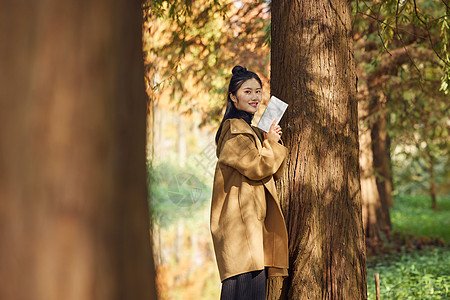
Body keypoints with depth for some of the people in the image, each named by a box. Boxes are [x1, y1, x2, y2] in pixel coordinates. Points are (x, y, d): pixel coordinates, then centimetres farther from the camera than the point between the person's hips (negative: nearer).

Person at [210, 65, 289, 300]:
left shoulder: (252, 131, 23)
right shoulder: (235, 130, -7)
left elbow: (274, 173, 20)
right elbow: (258, 167, -17)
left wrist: (273, 143, 5)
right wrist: (271, 143, 0)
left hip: (254, 222, 10)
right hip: (241, 219, -10)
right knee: (247, 280, -16)